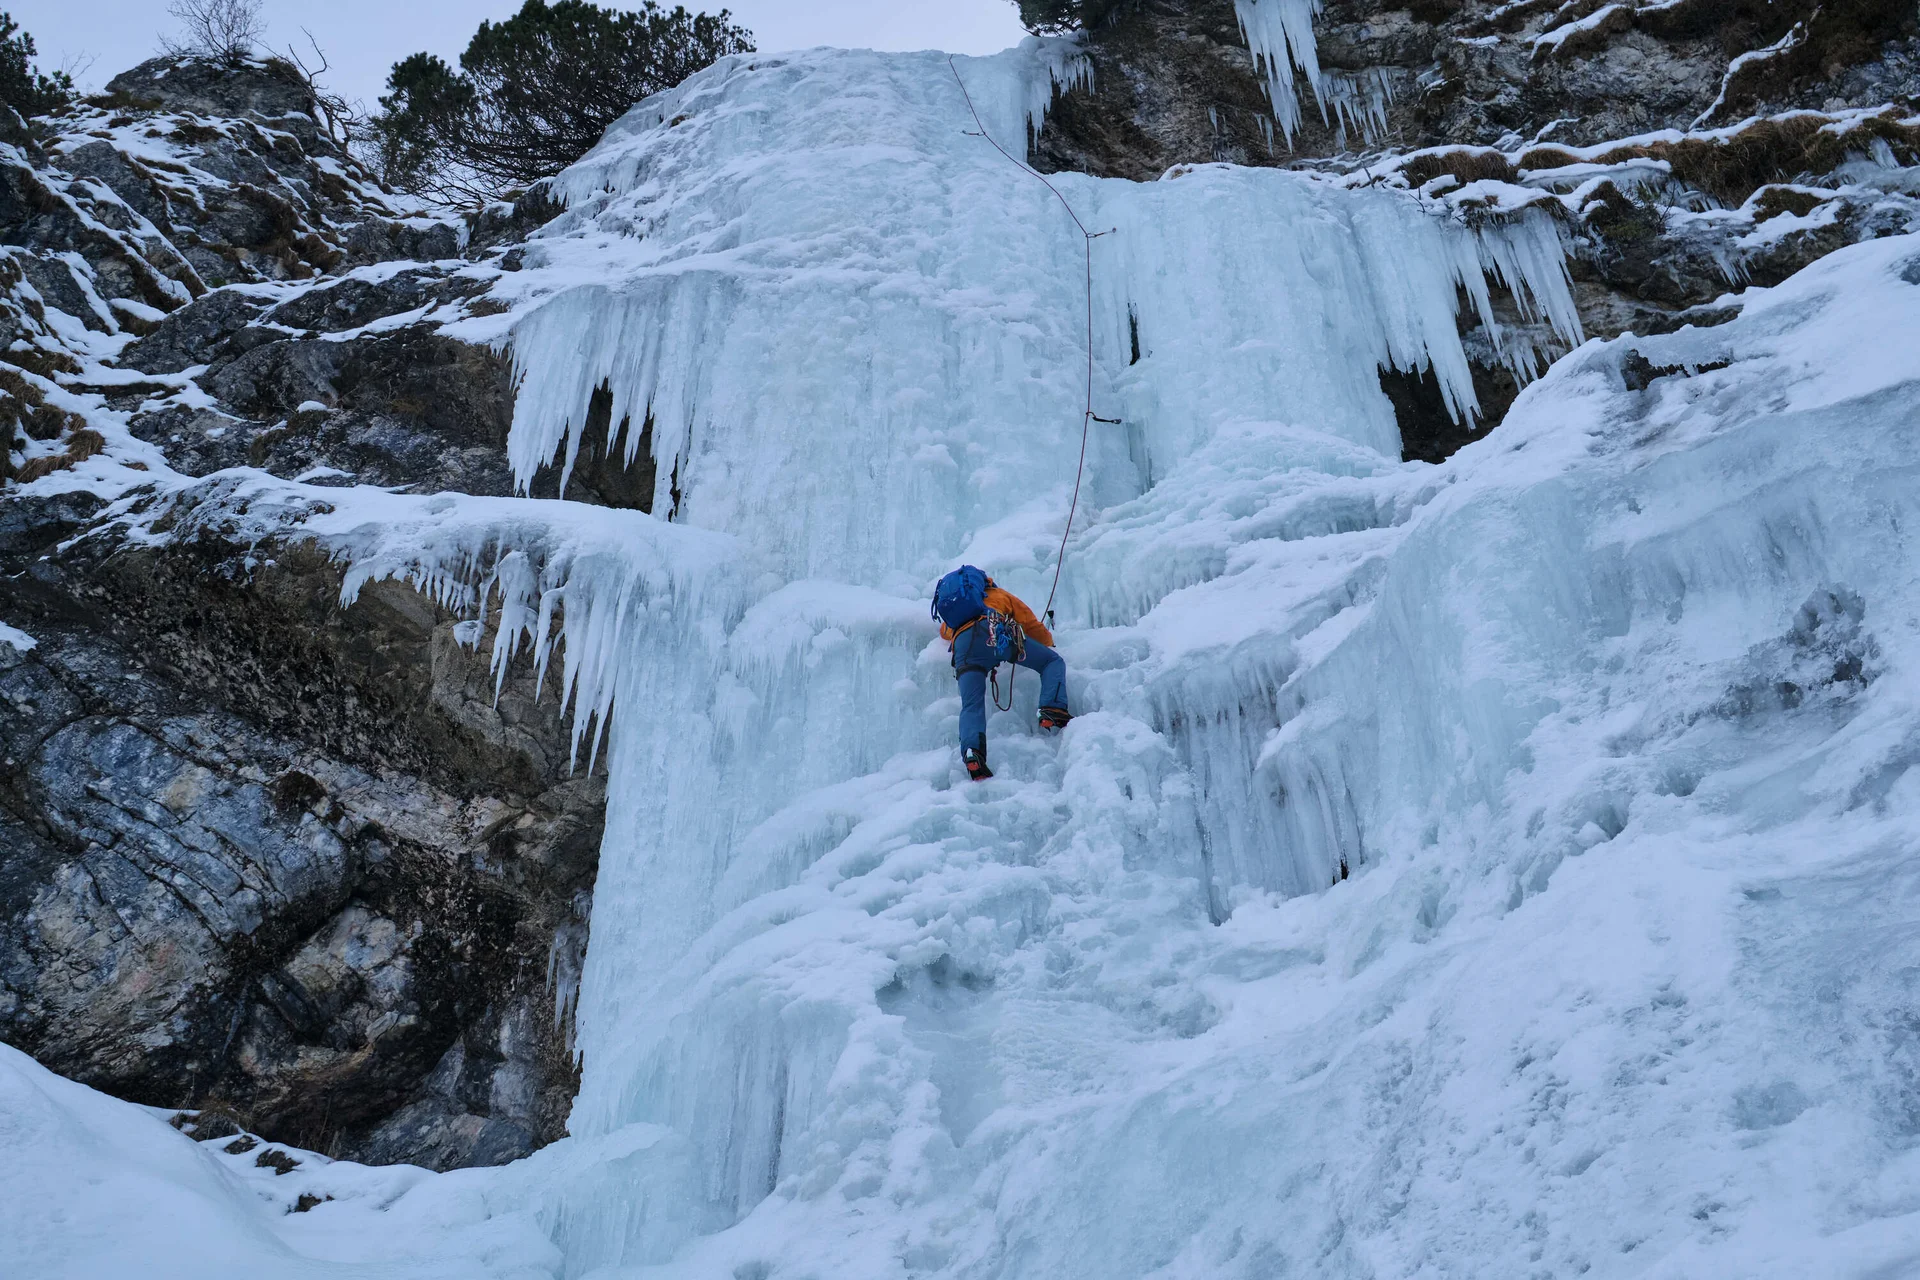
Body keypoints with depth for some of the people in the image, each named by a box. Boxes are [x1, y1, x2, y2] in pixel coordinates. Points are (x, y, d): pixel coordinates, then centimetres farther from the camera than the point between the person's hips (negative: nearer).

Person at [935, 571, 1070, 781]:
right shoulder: (1000, 594, 36)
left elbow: (944, 631, 59)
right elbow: (1033, 628, 31)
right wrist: (1048, 642, 49)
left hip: (962, 642, 2)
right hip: (994, 631, -2)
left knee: (971, 706, -7)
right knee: (1053, 661, 11)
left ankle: (972, 752, -35)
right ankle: (1053, 711, -14)